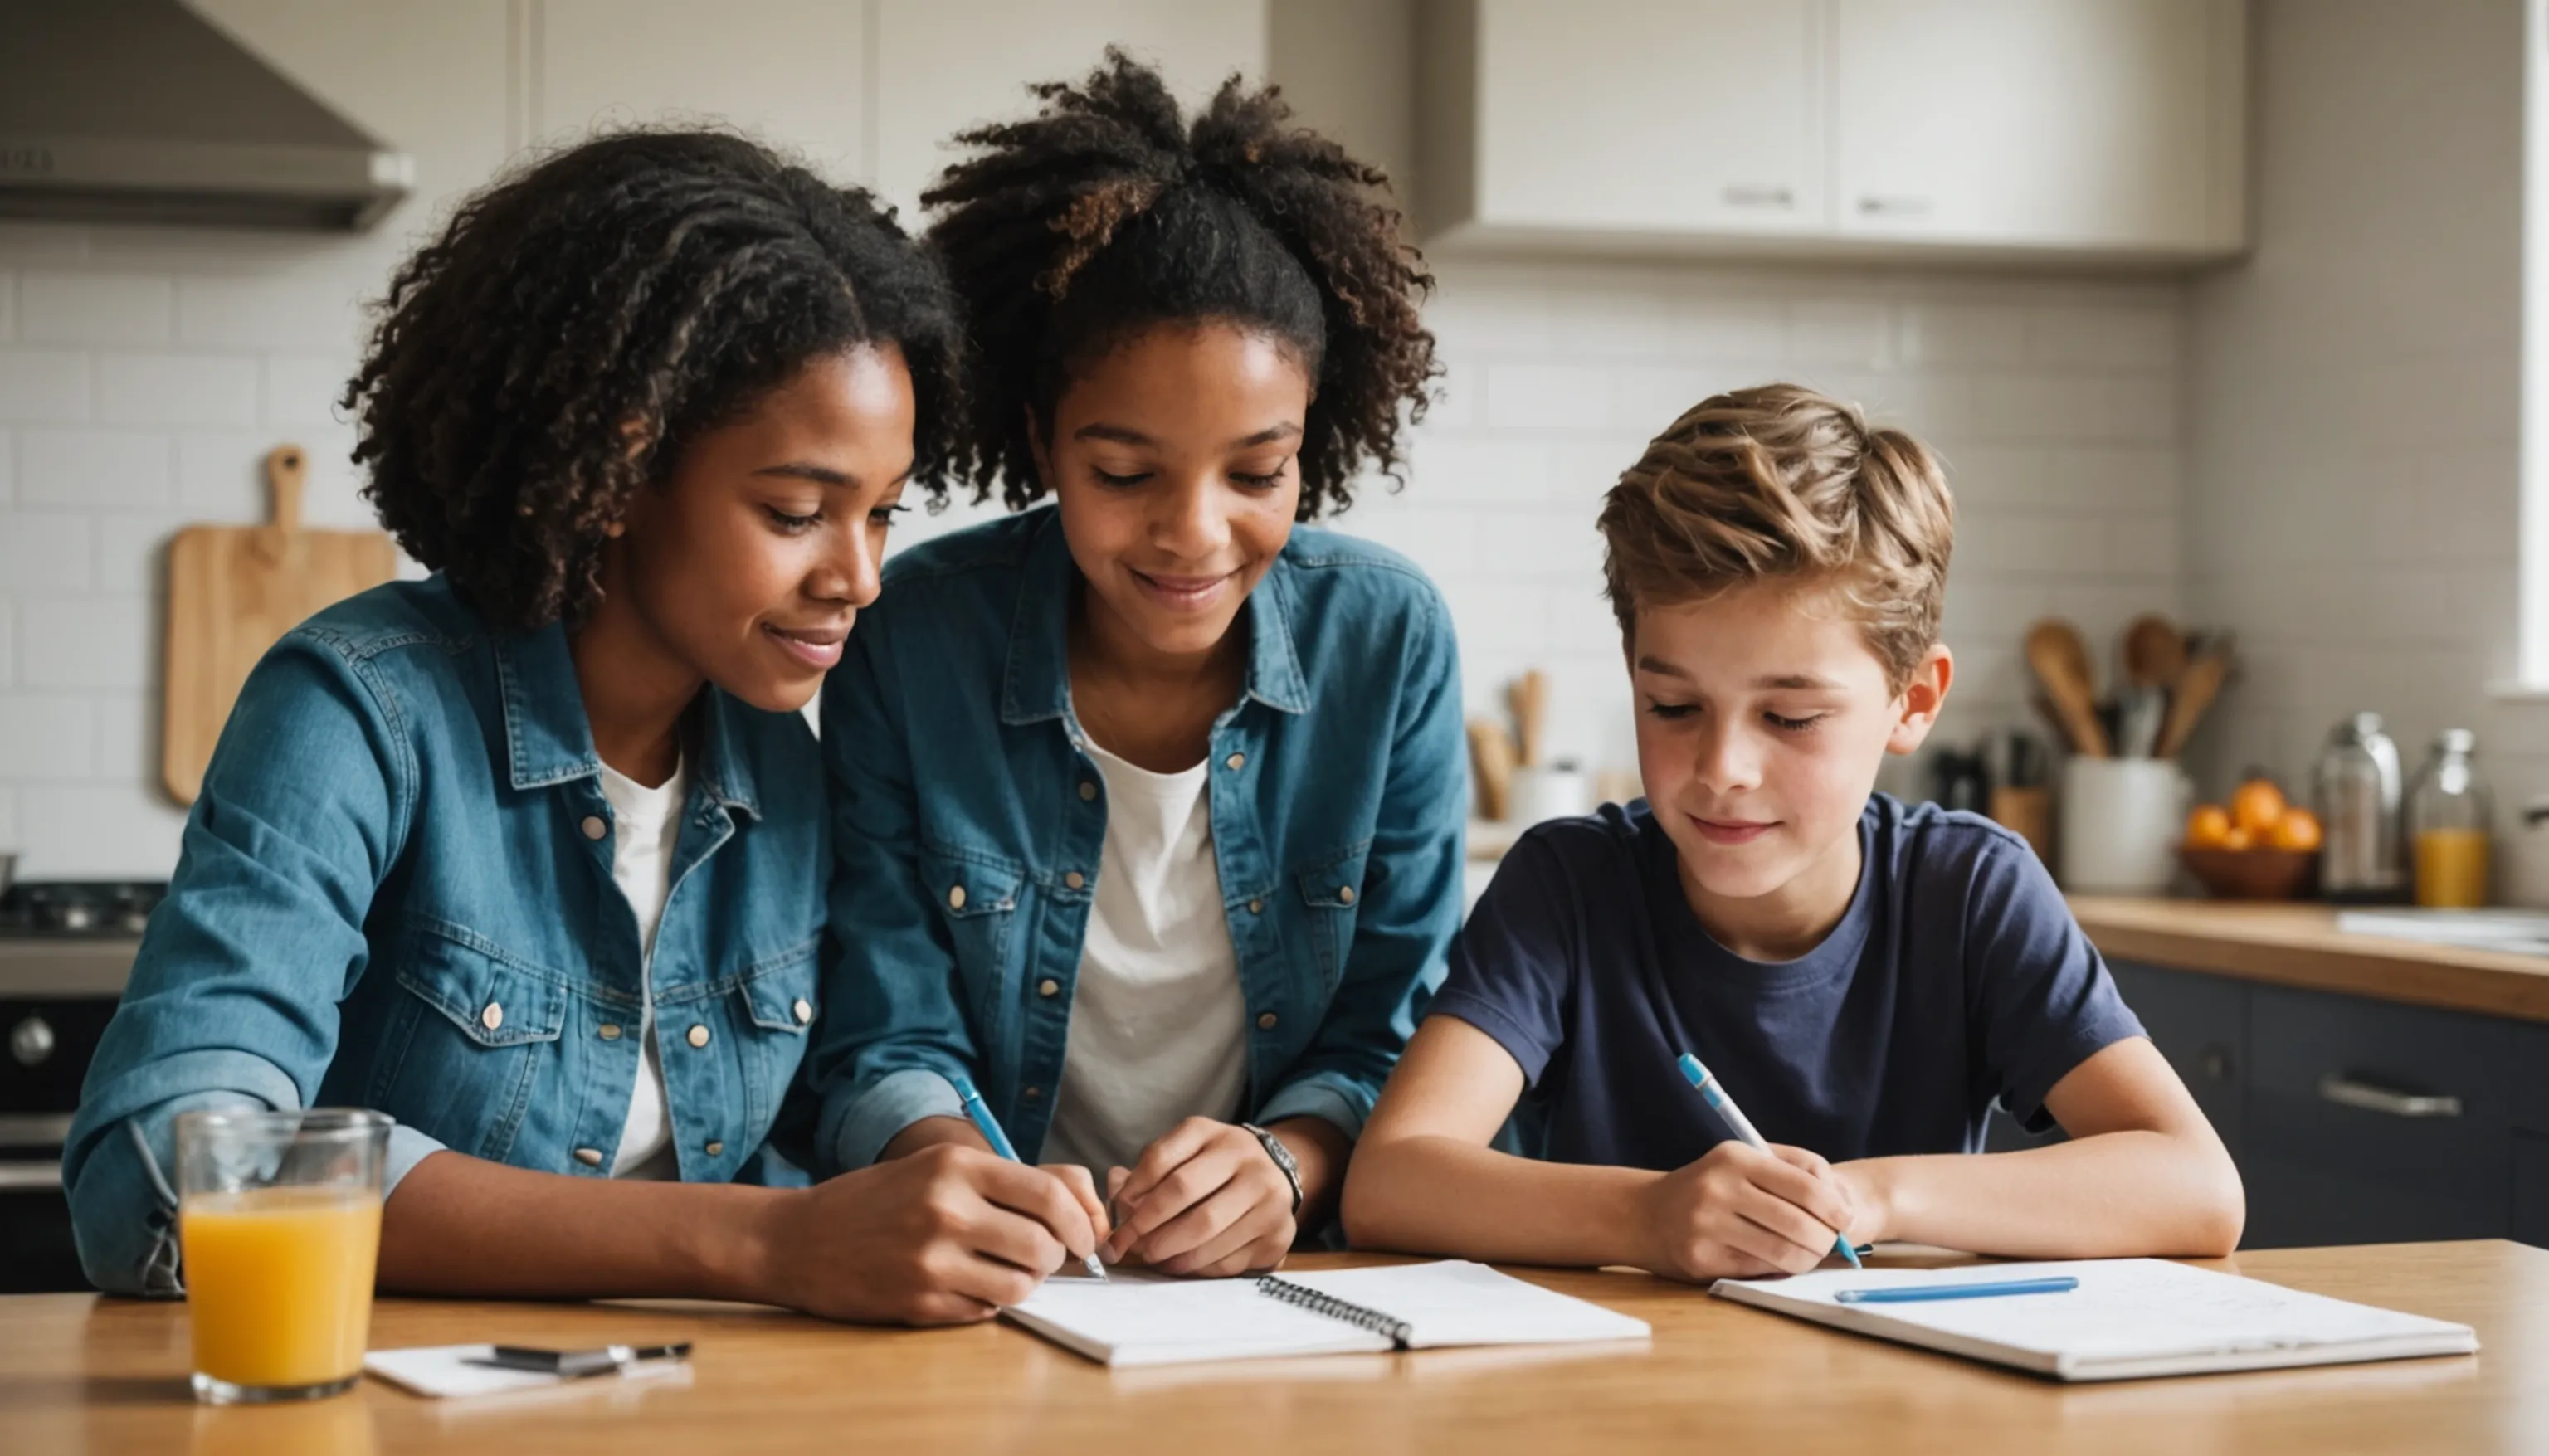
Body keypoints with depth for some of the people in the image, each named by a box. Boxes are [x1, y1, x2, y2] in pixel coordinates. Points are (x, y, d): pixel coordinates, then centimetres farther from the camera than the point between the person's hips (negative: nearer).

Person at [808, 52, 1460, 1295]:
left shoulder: (1388, 640, -3)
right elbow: (884, 1053, -5)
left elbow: (1391, 1038, 1)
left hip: (1292, 1281, 0)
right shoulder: (906, 641, -7)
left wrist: (1283, 1164, -20)